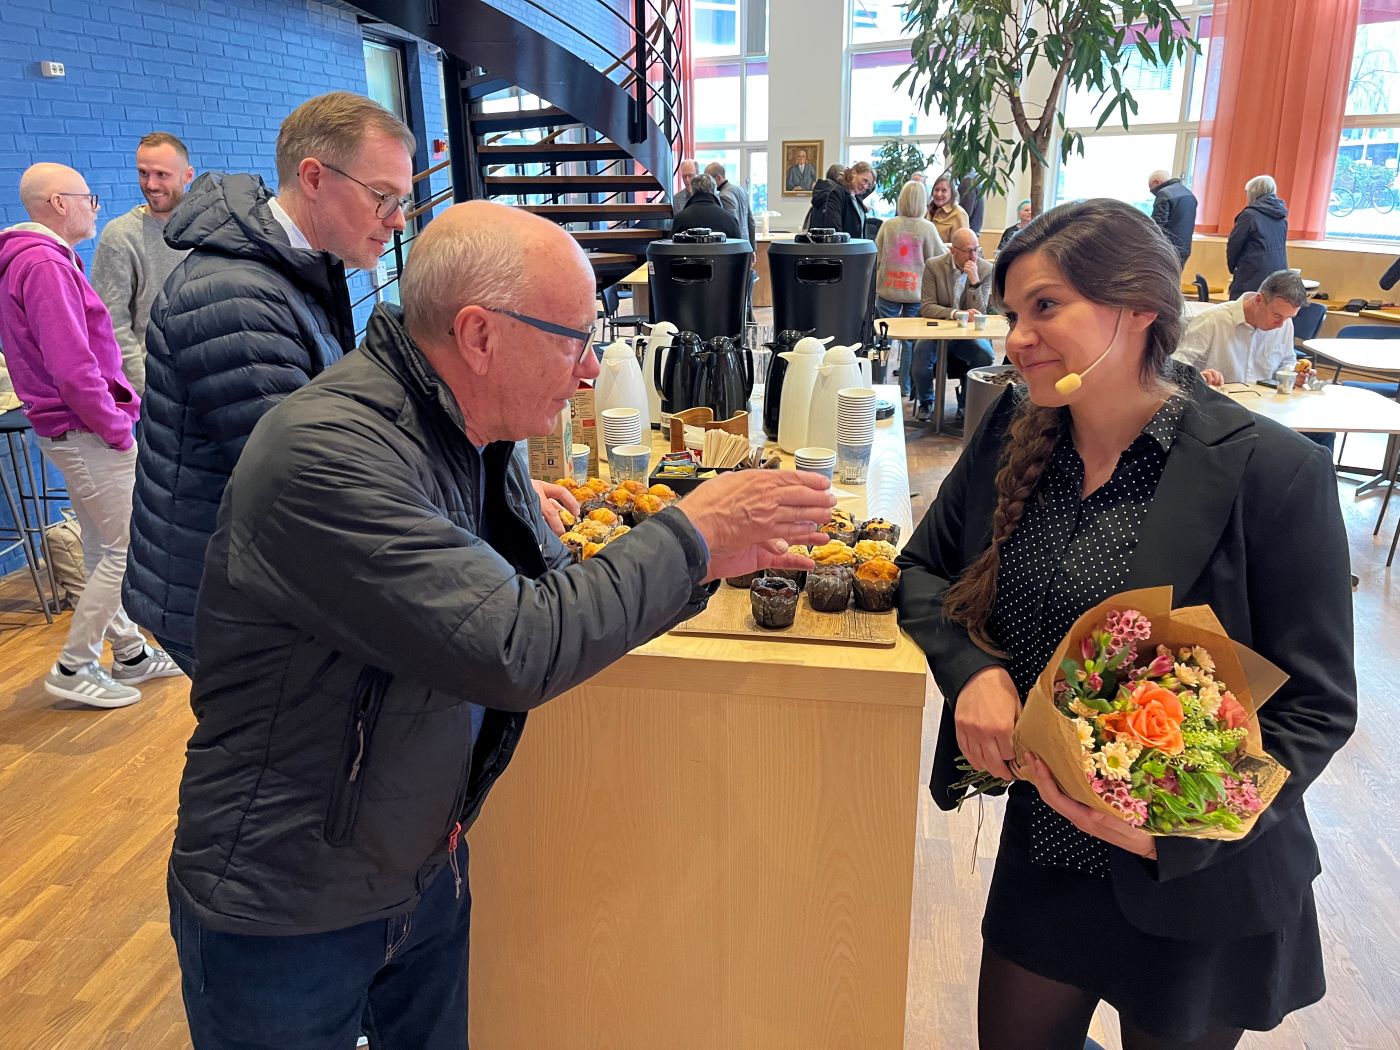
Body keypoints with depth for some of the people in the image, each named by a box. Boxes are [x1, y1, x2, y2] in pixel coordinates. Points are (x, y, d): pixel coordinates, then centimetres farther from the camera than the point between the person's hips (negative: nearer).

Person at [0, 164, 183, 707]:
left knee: (105, 550, 17)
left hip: (77, 431, 11)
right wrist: (115, 427, -16)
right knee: (124, 549, -3)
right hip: (86, 432, -11)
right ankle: (73, 668, 7)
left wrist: (113, 415, 13)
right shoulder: (46, 265, -18)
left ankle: (129, 652, 28)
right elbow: (72, 366, -24)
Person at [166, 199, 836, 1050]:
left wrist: (710, 557, -11)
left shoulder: (479, 434, -4)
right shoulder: (327, 455, -31)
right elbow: (517, 649, -34)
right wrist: (689, 537, -25)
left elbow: (552, 593, 3)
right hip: (284, 912, -7)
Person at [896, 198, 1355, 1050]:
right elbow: (923, 567, 3)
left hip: (1201, 893, -4)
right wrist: (972, 668, -17)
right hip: (1042, 858, 4)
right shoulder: (1015, 431, -5)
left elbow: (1317, 706, -14)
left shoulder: (1274, 472, -19)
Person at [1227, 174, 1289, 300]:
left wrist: (1232, 267, 13)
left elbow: (1234, 245, -4)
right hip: (1279, 275, 7)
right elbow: (1281, 245, 16)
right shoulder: (1281, 217, 12)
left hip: (1253, 276, -7)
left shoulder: (1250, 215, -8)